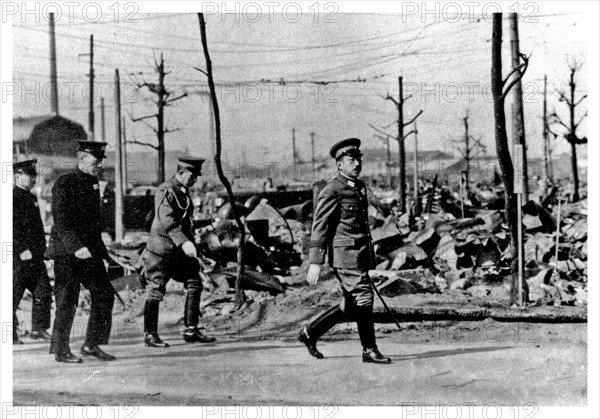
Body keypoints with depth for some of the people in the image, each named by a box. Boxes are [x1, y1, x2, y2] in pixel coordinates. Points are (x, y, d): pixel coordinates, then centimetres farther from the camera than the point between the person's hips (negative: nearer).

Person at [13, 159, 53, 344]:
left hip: (35, 255, 9)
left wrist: (41, 248, 21)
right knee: (14, 294, -3)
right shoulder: (13, 198, -11)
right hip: (20, 255, -9)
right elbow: (12, 227, -18)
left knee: (43, 291, 8)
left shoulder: (31, 198, 18)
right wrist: (22, 249, -22)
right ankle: (11, 333, 3)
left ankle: (39, 329, 15)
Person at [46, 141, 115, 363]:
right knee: (67, 301, -3)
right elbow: (61, 221, -18)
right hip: (67, 252, -8)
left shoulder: (93, 183, 15)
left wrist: (99, 248, 19)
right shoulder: (64, 183, -10)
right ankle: (61, 350, 7)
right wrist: (75, 246, -28)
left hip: (90, 251, 8)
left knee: (105, 295, 3)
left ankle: (92, 345, 13)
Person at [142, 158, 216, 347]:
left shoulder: (184, 192, 13)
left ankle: (191, 331, 8)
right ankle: (150, 335, 9)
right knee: (156, 291, -1)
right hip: (161, 248, -9)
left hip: (180, 249, 9)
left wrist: (190, 243, 23)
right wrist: (184, 242, -38)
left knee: (194, 284, 2)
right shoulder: (166, 191, -16)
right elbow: (166, 221, -29)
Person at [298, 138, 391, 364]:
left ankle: (310, 333, 23)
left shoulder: (360, 187, 16)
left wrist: (369, 256, 25)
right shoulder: (331, 191, -10)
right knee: (363, 297, -9)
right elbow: (319, 227, -12)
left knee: (351, 307, 11)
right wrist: (315, 263, -17)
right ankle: (369, 351, 1)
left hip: (361, 253, 9)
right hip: (344, 253, -9)